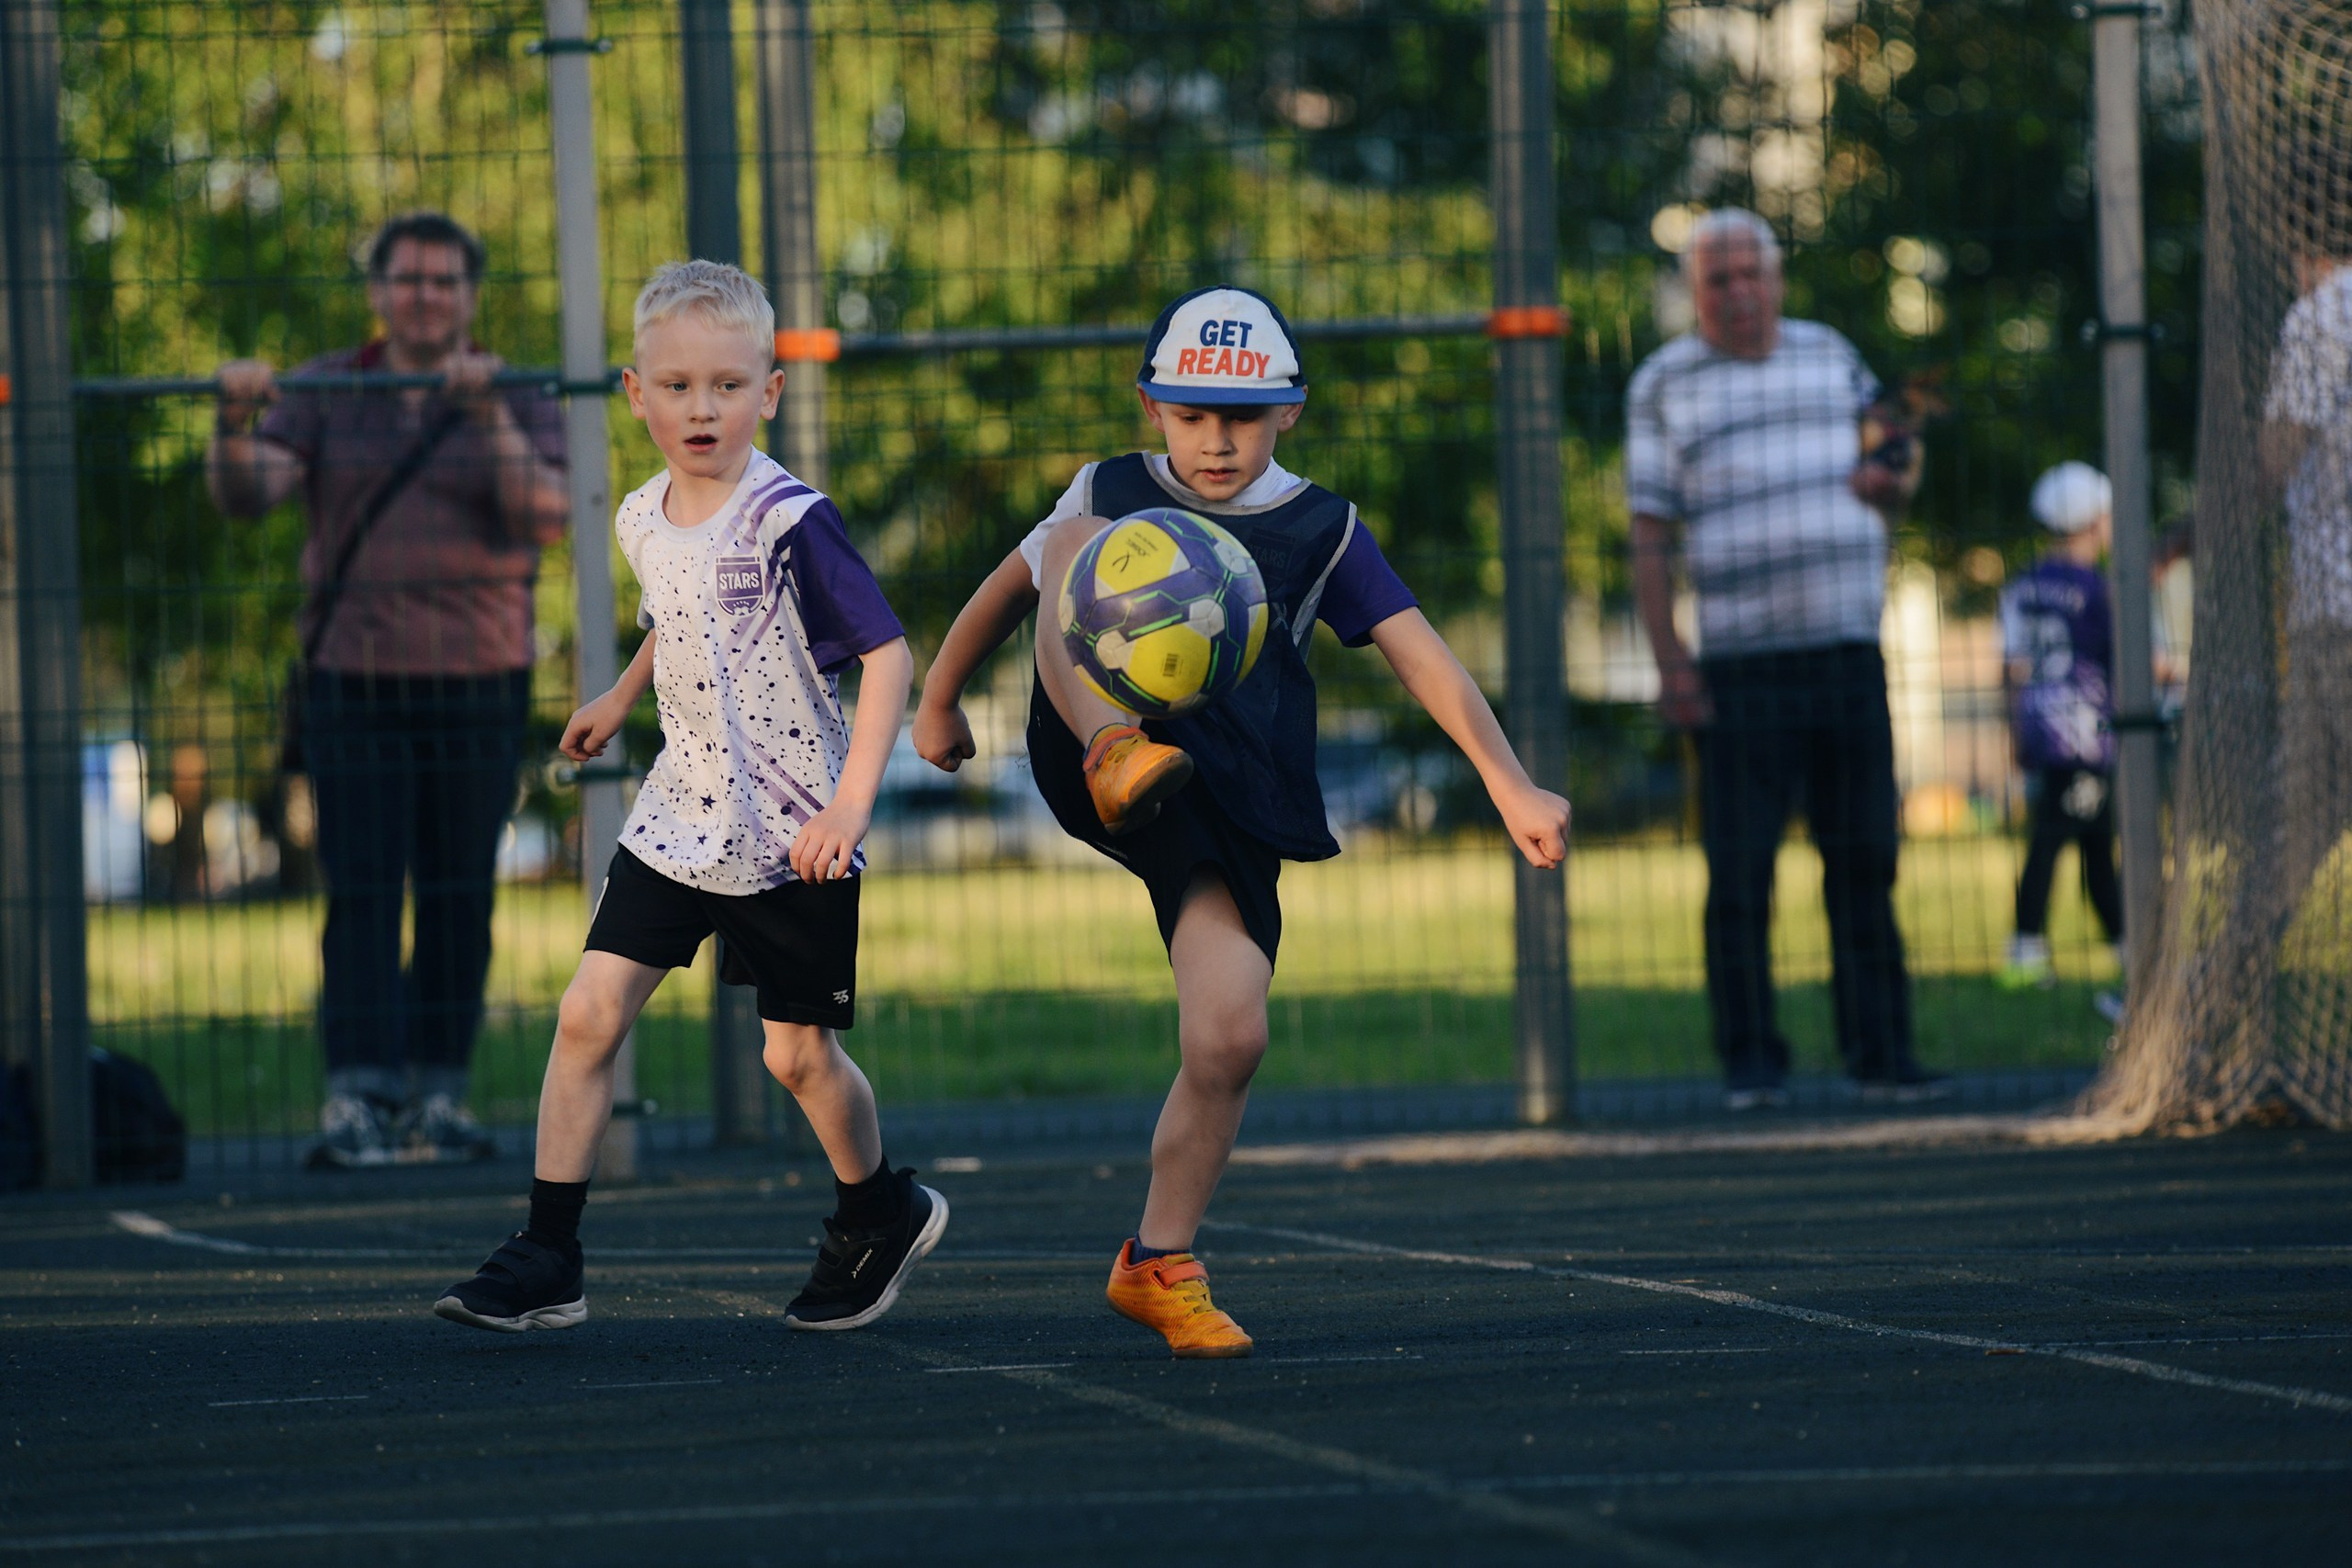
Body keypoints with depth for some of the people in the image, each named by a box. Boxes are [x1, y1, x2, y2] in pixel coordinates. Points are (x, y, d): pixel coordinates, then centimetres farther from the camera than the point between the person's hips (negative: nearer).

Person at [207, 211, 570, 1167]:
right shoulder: (323, 393, 8)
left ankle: (437, 1091, 12)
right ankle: (356, 1098, -16)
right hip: (354, 683, 0)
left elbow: (545, 521, -11)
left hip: (477, 684, 0)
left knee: (459, 902, 3)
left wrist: (491, 419, -23)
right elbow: (245, 496, -3)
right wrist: (236, 421, -22)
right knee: (360, 895, -9)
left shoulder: (518, 401, 4)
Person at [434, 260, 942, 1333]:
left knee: (800, 1054, 4)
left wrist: (850, 804, -24)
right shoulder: (645, 520, 2)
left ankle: (882, 1216, 32)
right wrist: (619, 700, 35)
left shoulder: (788, 522, -18)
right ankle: (546, 1260, -1)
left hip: (793, 833, -5)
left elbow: (888, 652, -19)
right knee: (589, 1012, -6)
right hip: (681, 812, 5)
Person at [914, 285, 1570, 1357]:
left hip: (1231, 802, 1)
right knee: (1088, 540, -22)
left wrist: (1511, 787, -11)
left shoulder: (1319, 533, 8)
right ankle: (1118, 753, -41)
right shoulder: (1112, 493, 11)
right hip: (1096, 771, -1)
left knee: (1230, 1037, -13)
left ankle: (1158, 1263, 7)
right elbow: (1011, 588, 26)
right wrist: (938, 699, 32)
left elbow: (1420, 657, 0)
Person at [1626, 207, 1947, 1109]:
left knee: (1865, 863, 5)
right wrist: (1669, 664, -9)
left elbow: (1892, 487, 24)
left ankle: (1880, 1053, 11)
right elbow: (1651, 536, 1)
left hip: (1849, 654, 3)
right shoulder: (1665, 385, 5)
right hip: (1740, 668, -3)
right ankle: (1750, 1062, 2)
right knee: (1740, 872, -5)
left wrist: (1893, 475, -2)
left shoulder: (1830, 355, 14)